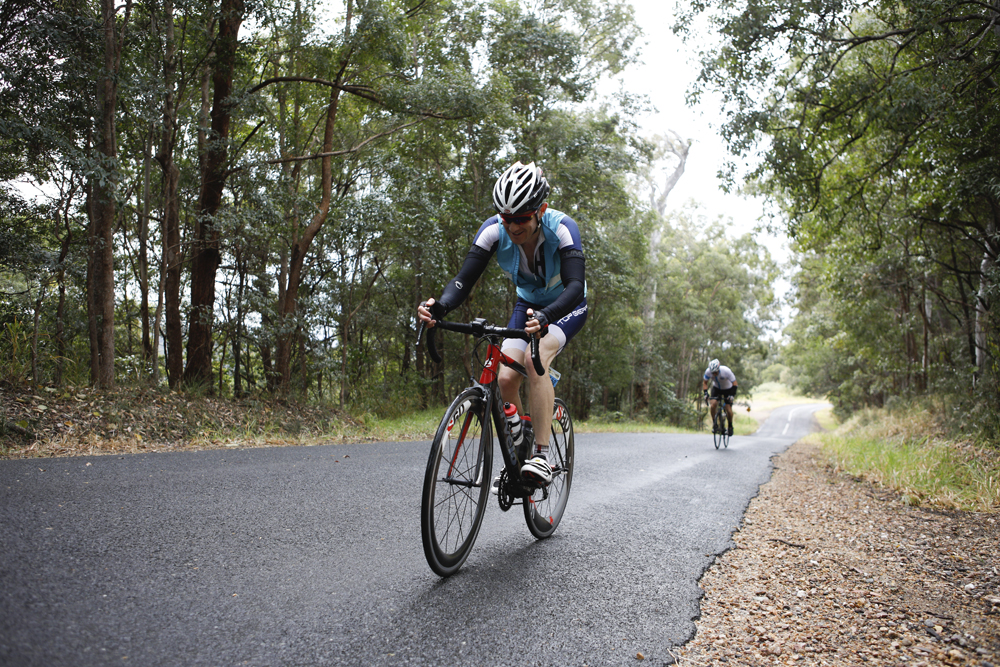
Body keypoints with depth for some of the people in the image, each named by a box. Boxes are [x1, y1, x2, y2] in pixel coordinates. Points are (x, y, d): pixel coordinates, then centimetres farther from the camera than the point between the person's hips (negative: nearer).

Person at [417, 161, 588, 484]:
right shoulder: (494, 230, -23)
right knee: (506, 378, -14)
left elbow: (575, 285, -44)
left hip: (567, 307, -4)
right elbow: (464, 279, -27)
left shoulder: (561, 227, -32)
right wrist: (439, 307, -49)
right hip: (527, 305, 4)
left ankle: (541, 457, -27)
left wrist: (545, 317, -64)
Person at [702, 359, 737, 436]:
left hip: (728, 389, -2)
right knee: (713, 404, -23)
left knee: (728, 409, -11)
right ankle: (714, 423, -4)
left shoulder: (726, 371, -34)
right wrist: (705, 393, -22)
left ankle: (730, 426, 15)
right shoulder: (708, 371, -26)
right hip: (716, 388, 2)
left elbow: (734, 384, -25)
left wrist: (732, 395, -35)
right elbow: (704, 382, -9)